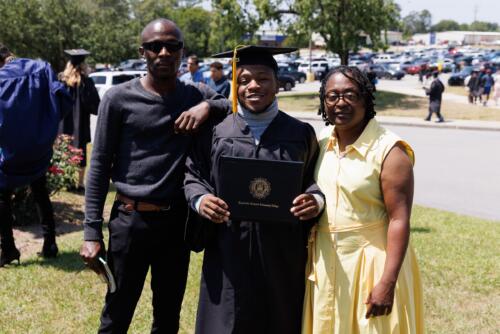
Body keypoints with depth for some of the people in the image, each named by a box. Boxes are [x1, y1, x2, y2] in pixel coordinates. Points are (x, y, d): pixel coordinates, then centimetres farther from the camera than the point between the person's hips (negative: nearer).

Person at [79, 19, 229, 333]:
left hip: (178, 221, 3)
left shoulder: (197, 95, 3)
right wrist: (92, 232, -7)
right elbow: (100, 166, -3)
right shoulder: (119, 99, -5)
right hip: (130, 220, -3)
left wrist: (209, 106, -17)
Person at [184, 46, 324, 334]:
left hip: (283, 256, 1)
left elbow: (316, 178, 6)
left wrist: (317, 199, -15)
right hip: (228, 254, 0)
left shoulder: (301, 134, 6)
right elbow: (193, 174, 9)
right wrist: (200, 199, -11)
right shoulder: (214, 132, 5)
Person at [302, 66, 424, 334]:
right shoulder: (321, 145, 4)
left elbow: (399, 220, -18)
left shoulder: (389, 151, -15)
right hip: (325, 264, 6)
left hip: (372, 264, -6)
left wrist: (387, 284, -22)